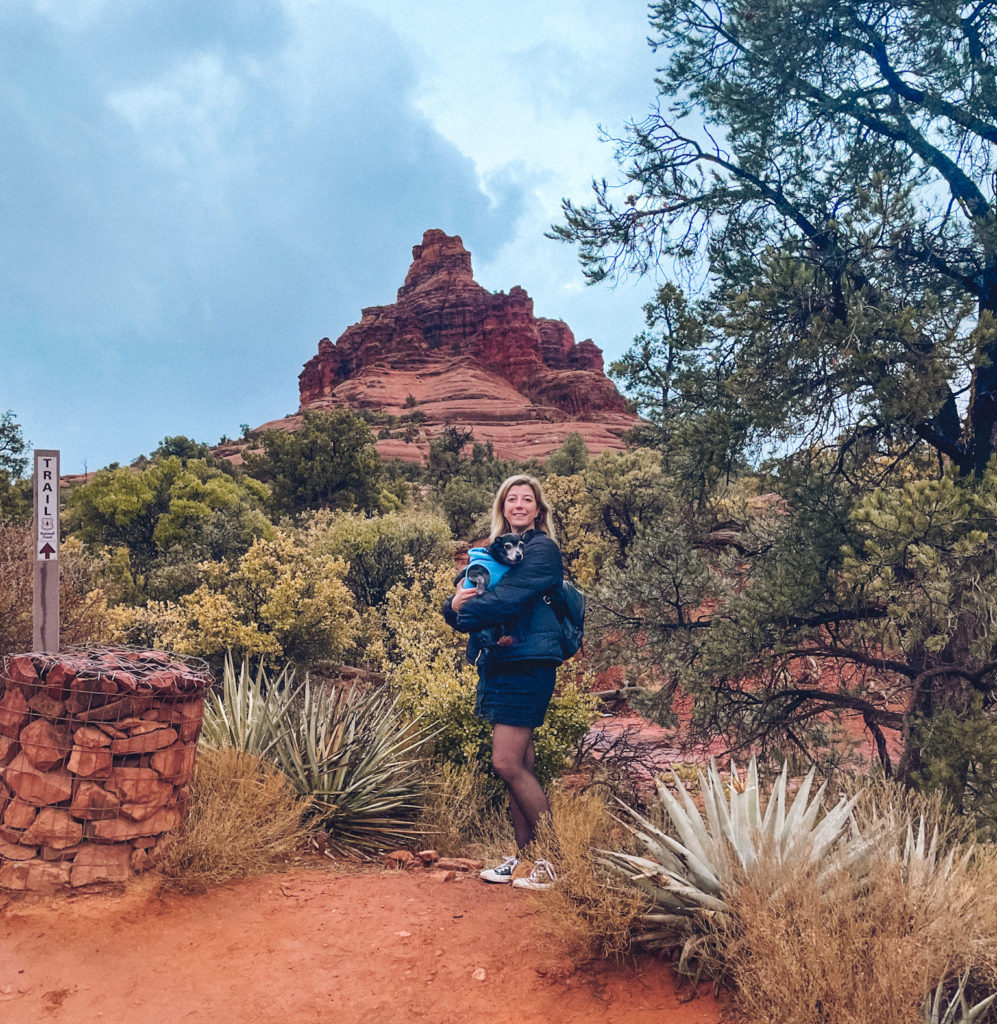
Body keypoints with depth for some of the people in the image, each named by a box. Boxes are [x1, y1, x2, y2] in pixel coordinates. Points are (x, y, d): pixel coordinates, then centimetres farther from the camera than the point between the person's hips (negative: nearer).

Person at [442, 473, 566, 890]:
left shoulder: (542, 549, -5)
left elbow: (508, 598, -18)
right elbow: (468, 596, 10)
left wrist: (463, 610, -7)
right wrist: (454, 603, -13)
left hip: (526, 662, -7)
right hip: (496, 662, 7)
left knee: (508, 763, -10)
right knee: (519, 765, 11)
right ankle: (526, 854, 21)